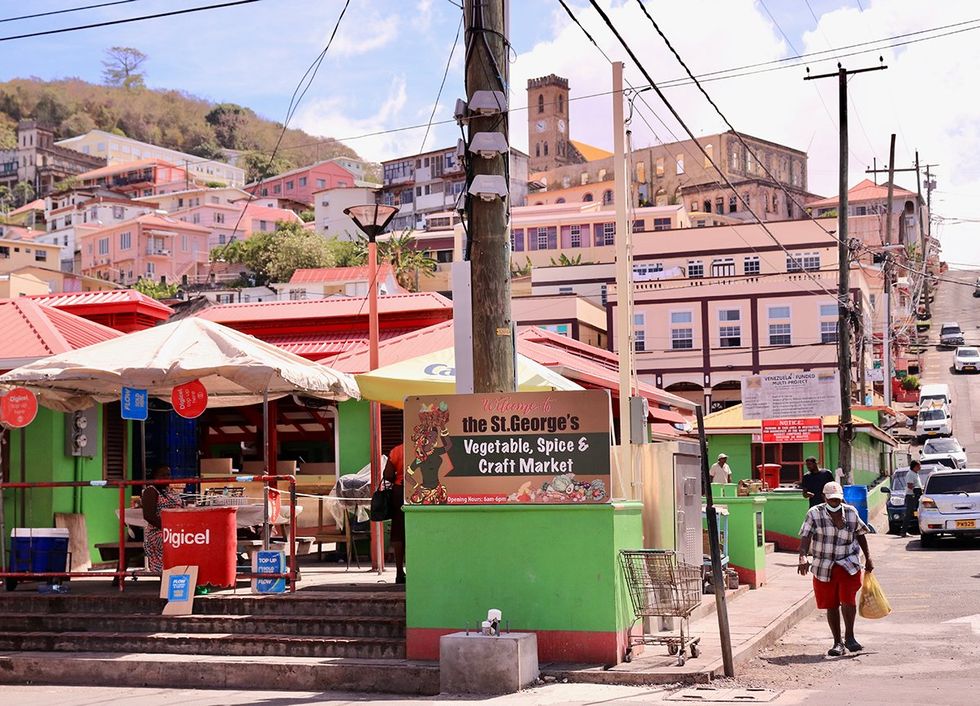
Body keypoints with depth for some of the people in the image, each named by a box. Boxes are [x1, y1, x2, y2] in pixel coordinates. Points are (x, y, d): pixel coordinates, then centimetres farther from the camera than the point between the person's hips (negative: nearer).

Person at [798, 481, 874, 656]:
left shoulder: (851, 512, 3)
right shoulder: (815, 514, -5)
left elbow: (860, 534, 17)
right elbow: (805, 537, -14)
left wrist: (868, 557, 17)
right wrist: (803, 557, -29)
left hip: (848, 565, 0)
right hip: (824, 568, 0)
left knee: (848, 600, -16)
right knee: (831, 605, 5)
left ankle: (849, 637, 2)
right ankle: (838, 642, 17)